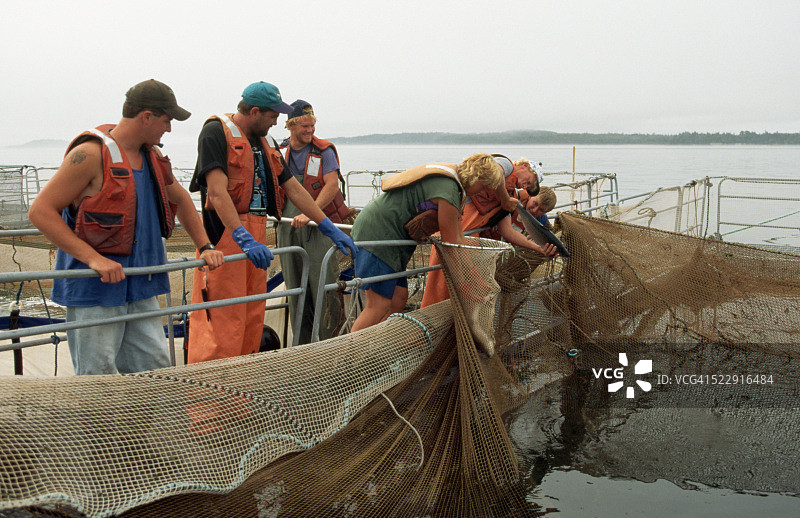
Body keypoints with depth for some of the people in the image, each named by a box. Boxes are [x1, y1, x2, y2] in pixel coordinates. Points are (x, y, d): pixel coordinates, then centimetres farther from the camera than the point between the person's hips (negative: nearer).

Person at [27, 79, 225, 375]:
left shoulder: (152, 156, 12)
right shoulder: (91, 154, -13)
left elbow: (180, 200, 29)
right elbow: (40, 211, -16)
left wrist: (205, 247, 19)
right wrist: (94, 258, -24)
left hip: (140, 287, 8)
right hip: (93, 286, -7)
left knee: (157, 369, 7)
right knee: (97, 377, -4)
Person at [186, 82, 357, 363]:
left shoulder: (266, 143, 20)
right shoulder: (217, 132, -6)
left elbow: (294, 190, 21)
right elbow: (217, 192, -18)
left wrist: (331, 230, 17)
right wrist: (244, 238, -28)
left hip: (256, 234, 8)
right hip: (225, 232, -8)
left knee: (252, 320, 9)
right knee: (222, 321, -10)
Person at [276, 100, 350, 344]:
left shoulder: (324, 151, -2)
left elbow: (332, 185, -13)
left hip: (318, 225, -4)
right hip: (287, 226, 4)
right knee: (295, 288, 7)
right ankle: (303, 344, 16)